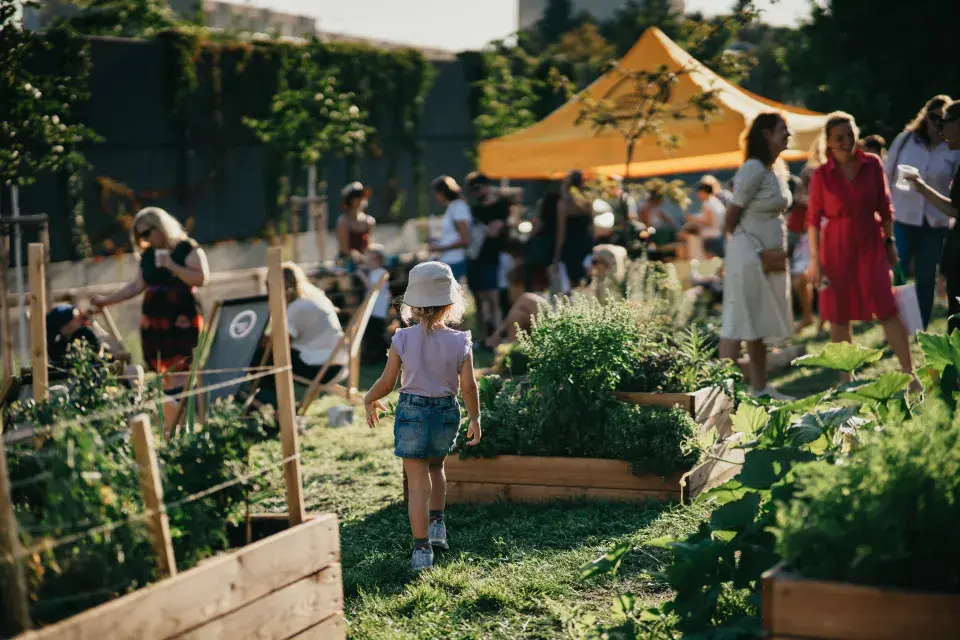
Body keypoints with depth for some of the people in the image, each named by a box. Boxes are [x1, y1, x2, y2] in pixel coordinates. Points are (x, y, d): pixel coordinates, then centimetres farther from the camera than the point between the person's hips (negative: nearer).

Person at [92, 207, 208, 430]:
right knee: (166, 378, 4)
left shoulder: (188, 249, -4)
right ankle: (170, 433, 5)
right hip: (153, 323, 6)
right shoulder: (148, 255, 16)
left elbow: (202, 278, -15)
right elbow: (137, 285, 20)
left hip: (182, 322, -6)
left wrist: (171, 265, -17)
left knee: (179, 376, -13)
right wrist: (107, 300, 16)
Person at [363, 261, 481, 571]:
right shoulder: (460, 342, -9)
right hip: (447, 412, 2)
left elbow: (387, 382, -6)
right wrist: (475, 418, 10)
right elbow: (468, 387, -5)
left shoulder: (403, 339, -11)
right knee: (436, 467, 30)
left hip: (412, 411, -2)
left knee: (418, 482, 3)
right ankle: (437, 524, 28)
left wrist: (368, 400, 13)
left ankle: (422, 549, 1)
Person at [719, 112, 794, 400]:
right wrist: (743, 242, 1)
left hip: (770, 257, 9)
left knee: (761, 323, 14)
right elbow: (733, 213, -12)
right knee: (738, 322, -7)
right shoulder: (753, 169, -16)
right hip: (748, 255, -9)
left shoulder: (779, 169, 12)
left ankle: (759, 387, 21)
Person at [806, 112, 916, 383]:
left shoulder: (872, 164, 0)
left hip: (871, 245, 1)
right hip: (836, 248, 0)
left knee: (888, 310, -6)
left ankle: (908, 373, -1)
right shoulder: (821, 174, -4)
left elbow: (885, 208, 8)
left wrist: (889, 242, 6)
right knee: (839, 317, 5)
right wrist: (815, 260, -5)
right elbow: (813, 219, -2)